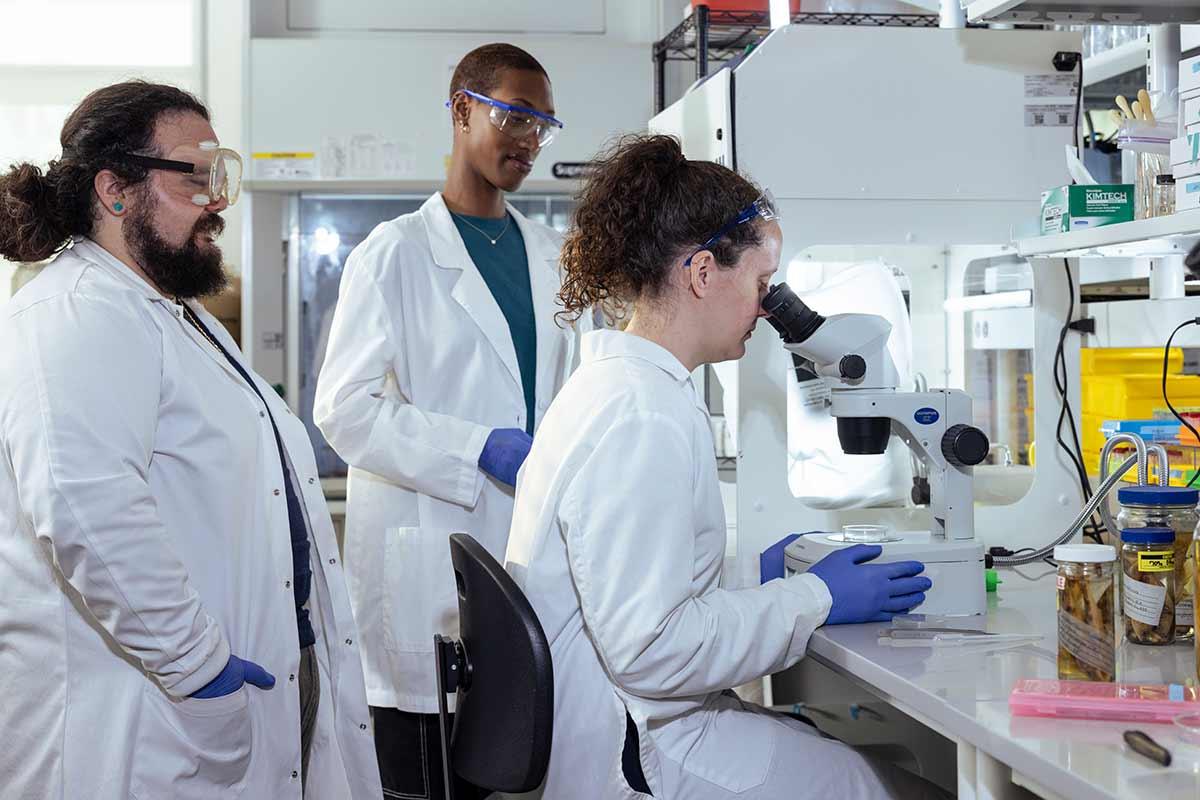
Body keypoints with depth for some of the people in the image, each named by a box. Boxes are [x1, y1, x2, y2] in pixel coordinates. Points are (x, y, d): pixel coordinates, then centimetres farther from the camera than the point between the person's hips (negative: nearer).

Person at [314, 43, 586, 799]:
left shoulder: (550, 255, 14)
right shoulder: (397, 252, -3)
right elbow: (345, 408, -10)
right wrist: (480, 449, -18)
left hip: (534, 550, 5)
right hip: (431, 558, -5)